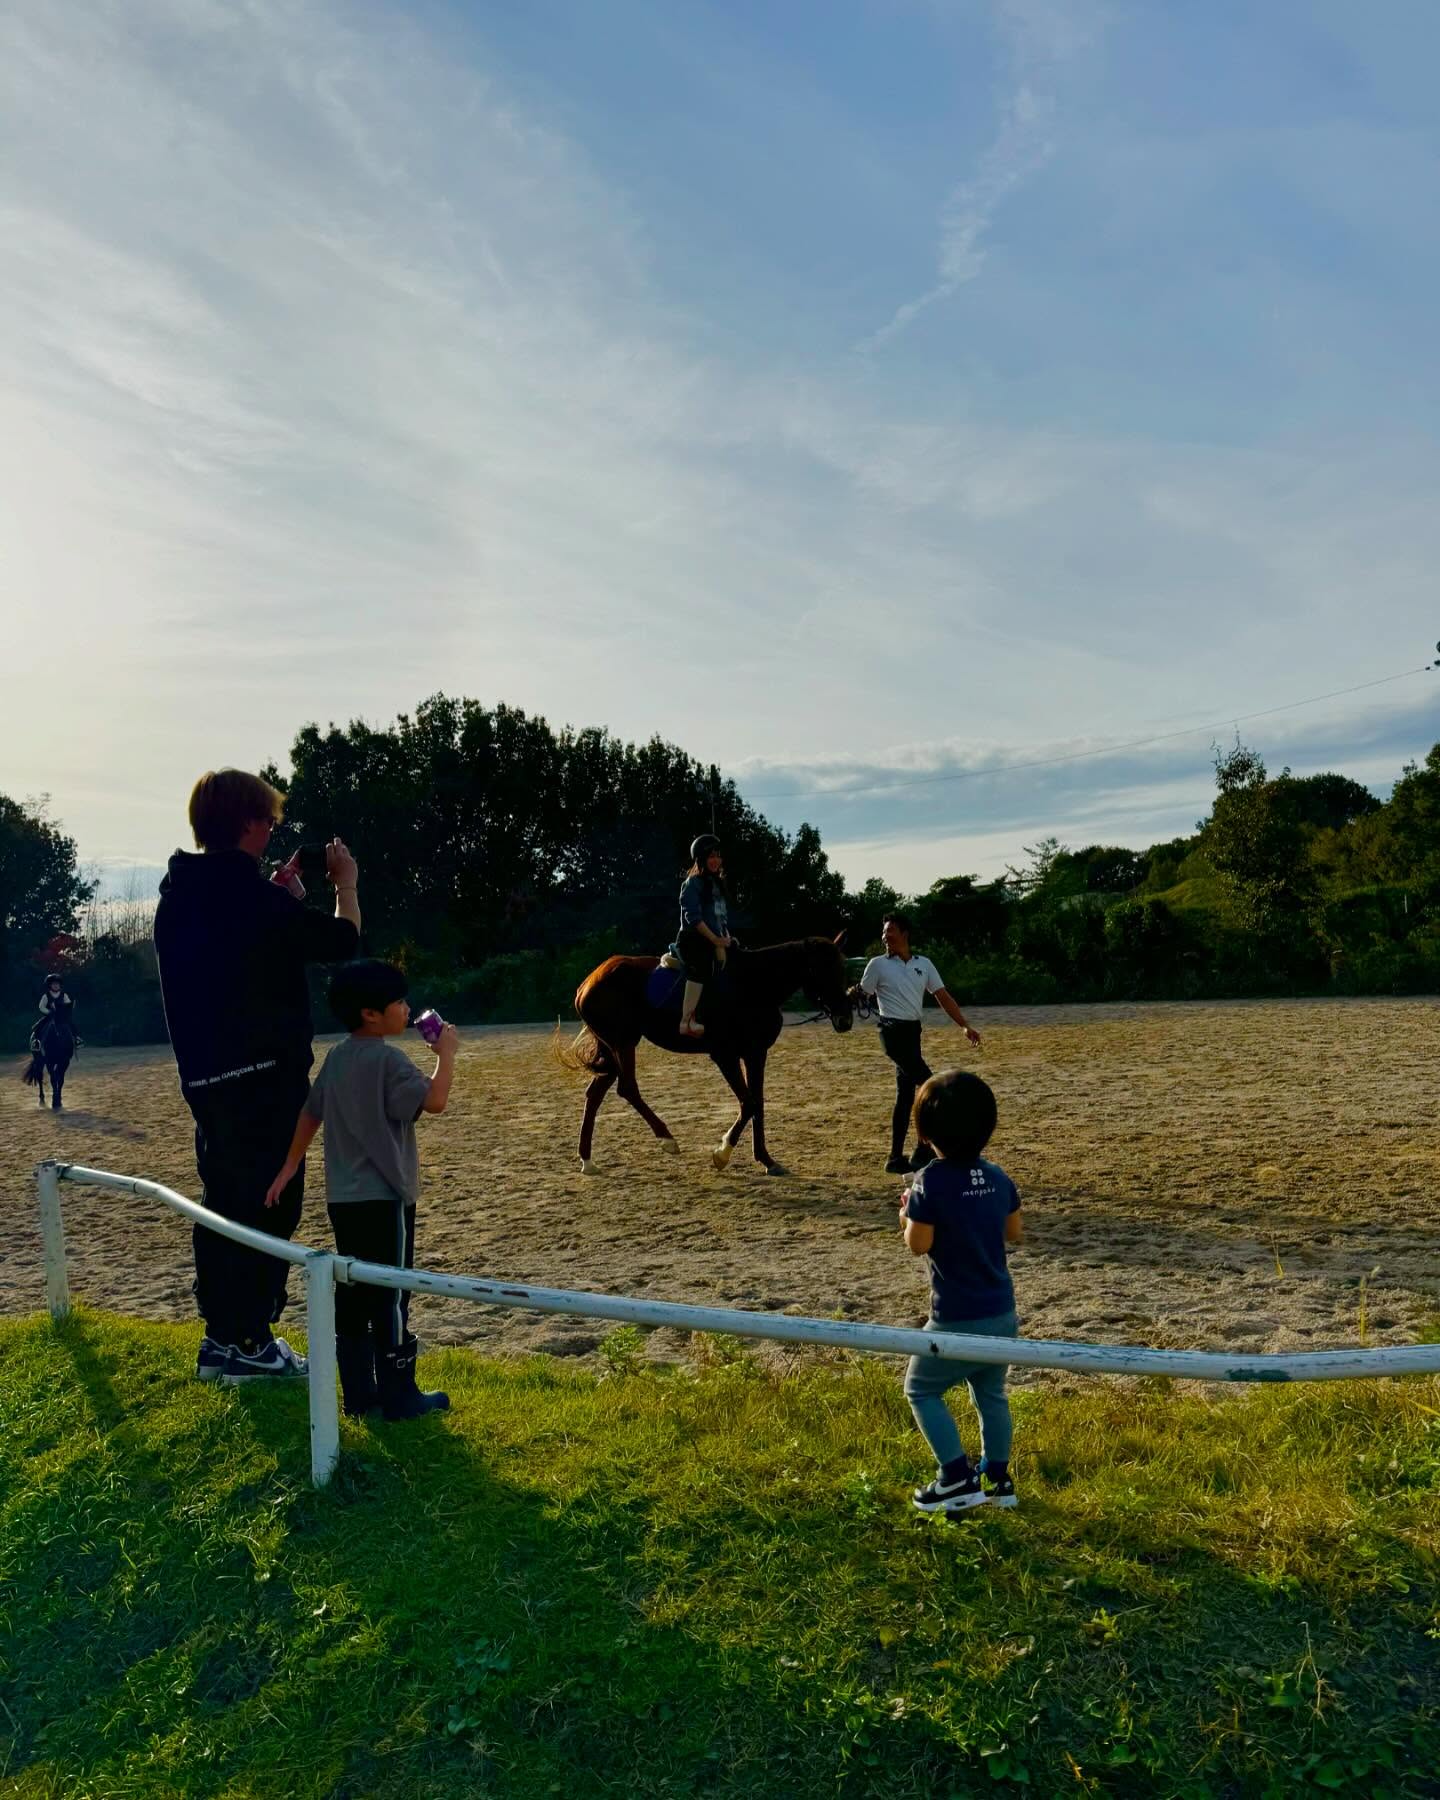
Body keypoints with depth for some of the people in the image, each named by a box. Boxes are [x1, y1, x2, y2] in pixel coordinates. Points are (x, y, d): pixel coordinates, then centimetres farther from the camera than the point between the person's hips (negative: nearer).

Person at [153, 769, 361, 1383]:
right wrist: (346, 883, 2)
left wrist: (279, 885, 22)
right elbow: (340, 941, -14)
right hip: (263, 1075, -9)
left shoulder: (180, 892, 8)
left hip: (204, 1075, 9)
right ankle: (246, 1341, 7)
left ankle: (221, 1334, 26)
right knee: (269, 1206, 2)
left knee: (226, 1202, 17)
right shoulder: (248, 890, -19)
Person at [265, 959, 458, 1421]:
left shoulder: (335, 1059, 10)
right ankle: (399, 1396, 7)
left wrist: (290, 1167, 24)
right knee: (391, 1296, -1)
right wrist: (446, 1053, -12)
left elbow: (310, 1112, 17)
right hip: (385, 1199, -8)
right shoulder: (388, 1060, -16)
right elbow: (434, 1100, -25)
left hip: (343, 1198, 8)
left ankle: (358, 1393, 18)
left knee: (353, 1293, 11)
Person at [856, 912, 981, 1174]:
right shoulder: (878, 964, -2)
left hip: (913, 1032, 6)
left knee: (906, 1095, 8)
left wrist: (965, 1025, 2)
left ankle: (896, 1158, 16)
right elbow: (862, 995, 0)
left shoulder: (924, 964, 9)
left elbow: (943, 997, 8)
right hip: (893, 1031, -6)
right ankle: (923, 1152, -5)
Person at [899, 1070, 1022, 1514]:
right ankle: (997, 1480, 30)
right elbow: (1014, 1232, 12)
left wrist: (908, 1212, 2)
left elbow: (918, 1244, -16)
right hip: (1002, 1313, 7)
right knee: (990, 1393, 22)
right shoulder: (997, 1177, 0)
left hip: (958, 1319, -6)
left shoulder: (931, 1180, -19)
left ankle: (958, 1479, 11)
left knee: (921, 1389, 12)